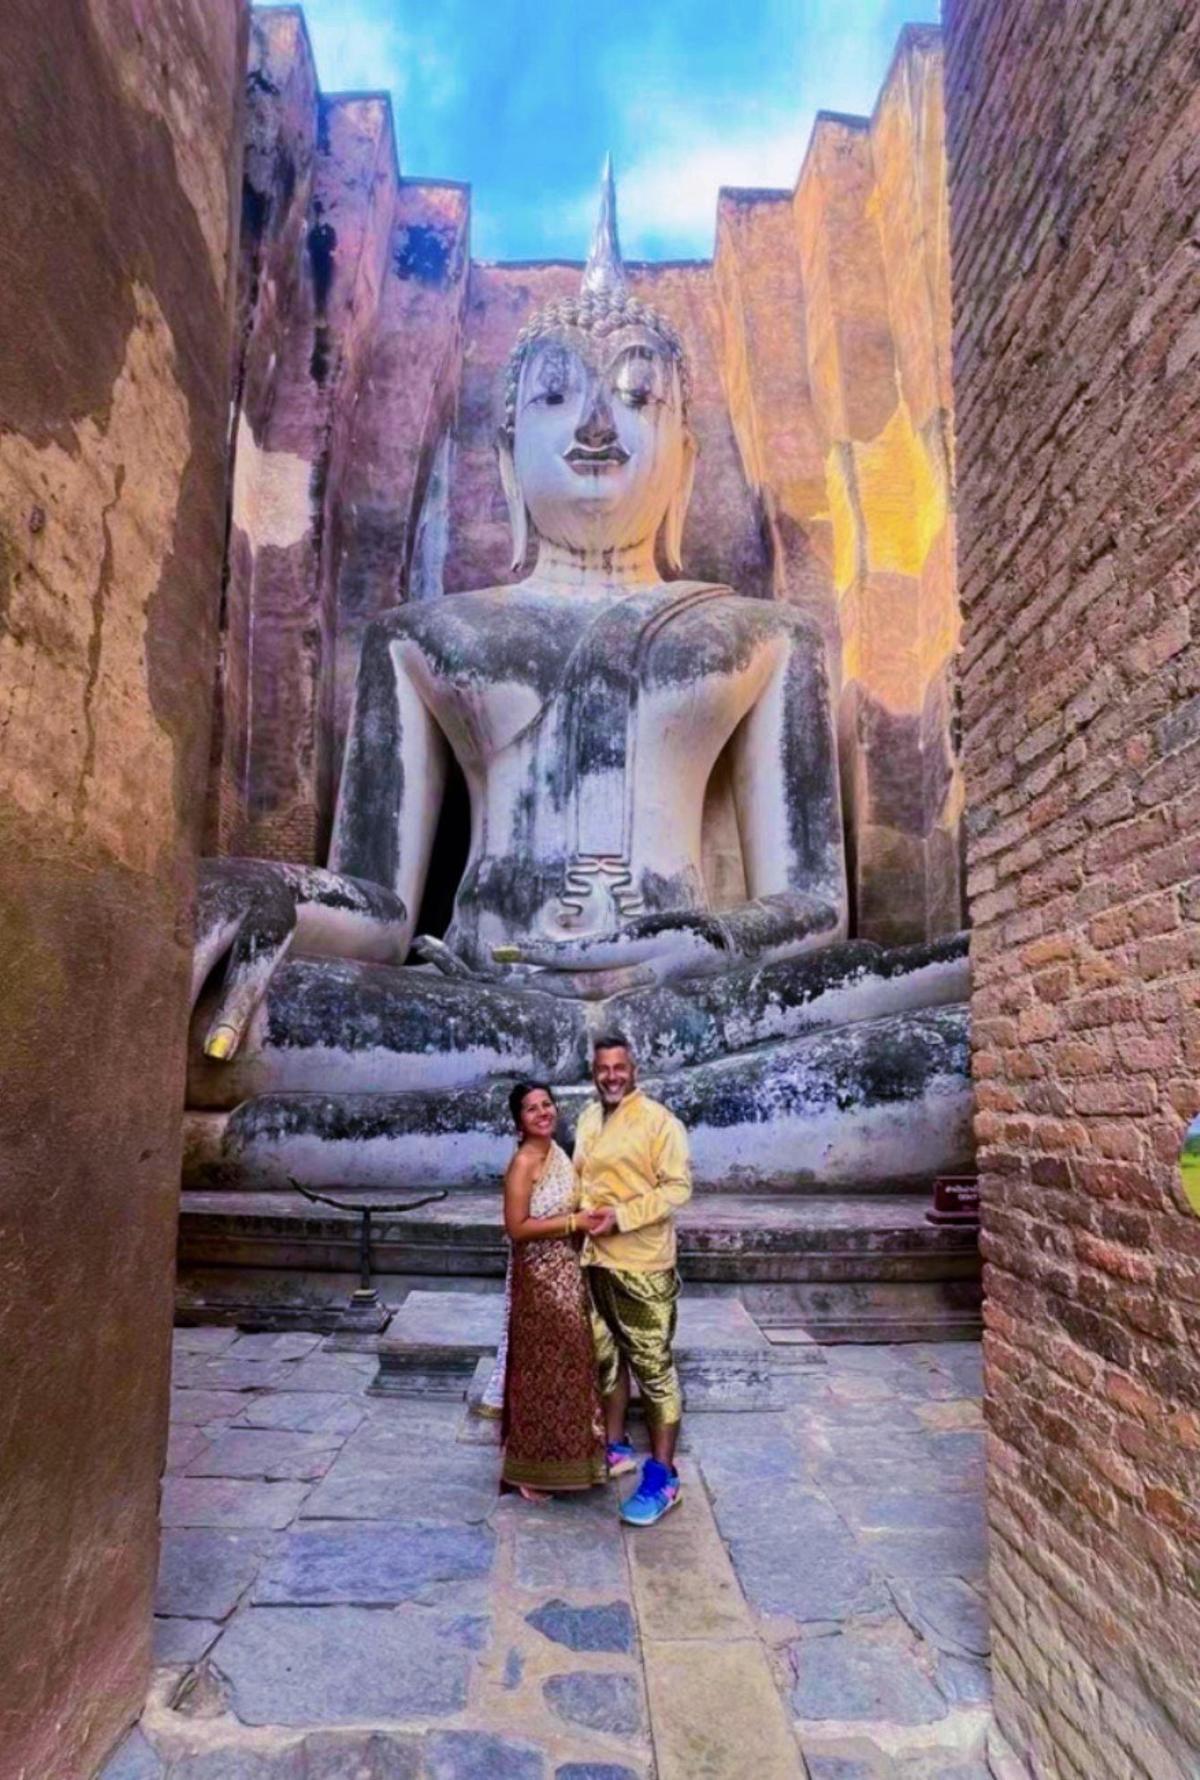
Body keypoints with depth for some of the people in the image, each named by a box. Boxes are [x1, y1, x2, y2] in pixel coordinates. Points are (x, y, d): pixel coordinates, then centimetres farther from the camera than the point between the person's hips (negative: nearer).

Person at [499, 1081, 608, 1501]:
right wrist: (574, 1222, -22)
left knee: (564, 1365, 18)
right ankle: (527, 1469, 18)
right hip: (539, 1277, -9)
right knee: (541, 1370, 2)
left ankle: (557, 1459, 34)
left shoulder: (556, 1152, 7)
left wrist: (587, 1218, 2)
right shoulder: (524, 1162, -20)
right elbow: (517, 1228, -23)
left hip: (565, 1271, 9)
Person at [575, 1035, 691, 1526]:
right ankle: (616, 1447, 37)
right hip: (594, 1258, 7)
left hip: (641, 1264, -7)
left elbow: (677, 1187, -16)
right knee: (606, 1355, 19)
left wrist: (621, 1216, -22)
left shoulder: (658, 1121, -13)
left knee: (653, 1365, 2)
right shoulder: (588, 1117, 8)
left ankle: (662, 1477, 13)